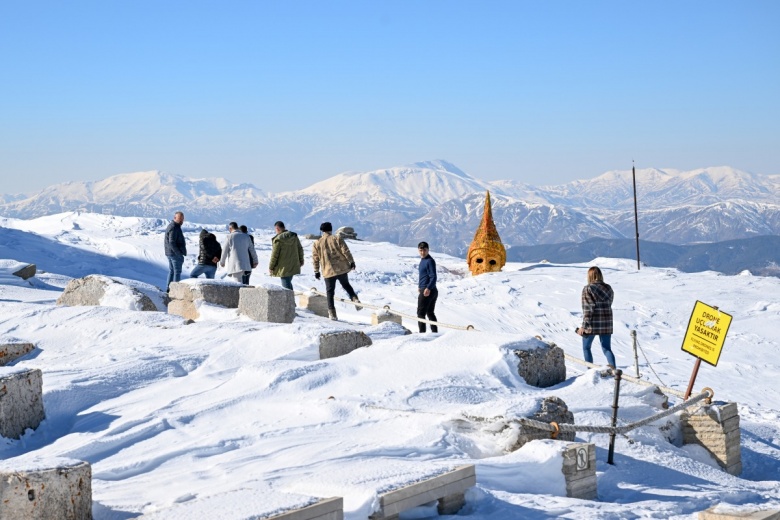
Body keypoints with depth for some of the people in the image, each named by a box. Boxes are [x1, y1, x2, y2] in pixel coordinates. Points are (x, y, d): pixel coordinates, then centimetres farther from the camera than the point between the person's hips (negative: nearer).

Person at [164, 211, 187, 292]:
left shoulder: (171, 226, 15)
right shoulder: (174, 228, -18)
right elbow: (172, 243, -24)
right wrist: (179, 254, -23)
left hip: (170, 253, 10)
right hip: (175, 254, -10)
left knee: (171, 271, 15)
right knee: (177, 272, -6)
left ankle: (168, 288, 18)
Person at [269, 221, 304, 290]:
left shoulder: (278, 239, -16)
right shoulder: (294, 236, 4)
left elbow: (274, 255, -12)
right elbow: (300, 249, 13)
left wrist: (271, 267, -2)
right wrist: (301, 261, 25)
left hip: (284, 268, -6)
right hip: (294, 266, 6)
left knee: (286, 285, -1)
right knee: (288, 283, 21)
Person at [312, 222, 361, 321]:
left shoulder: (316, 244, 2)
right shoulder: (337, 239, -1)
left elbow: (315, 259, 3)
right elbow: (346, 251, -6)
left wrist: (316, 271, 11)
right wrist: (351, 262, 2)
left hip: (328, 271, 0)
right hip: (342, 268, 0)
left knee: (330, 292, 8)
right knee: (346, 285, 22)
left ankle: (332, 314, 2)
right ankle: (355, 300, 2)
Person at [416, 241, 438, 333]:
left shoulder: (430, 261, -15)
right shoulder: (423, 260, 14)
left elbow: (433, 277, -23)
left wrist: (428, 288, -33)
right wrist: (419, 285, 34)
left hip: (427, 291, -10)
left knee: (421, 313, -7)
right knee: (430, 313, 16)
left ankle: (422, 332, -8)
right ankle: (435, 332, 20)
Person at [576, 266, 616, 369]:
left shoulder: (587, 289, -10)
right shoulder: (608, 289, 6)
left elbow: (587, 309, -14)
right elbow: (608, 305, 10)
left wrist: (584, 326, -13)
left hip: (592, 325, -4)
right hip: (607, 325, 4)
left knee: (586, 348, 14)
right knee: (607, 349, 9)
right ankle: (613, 369, -11)